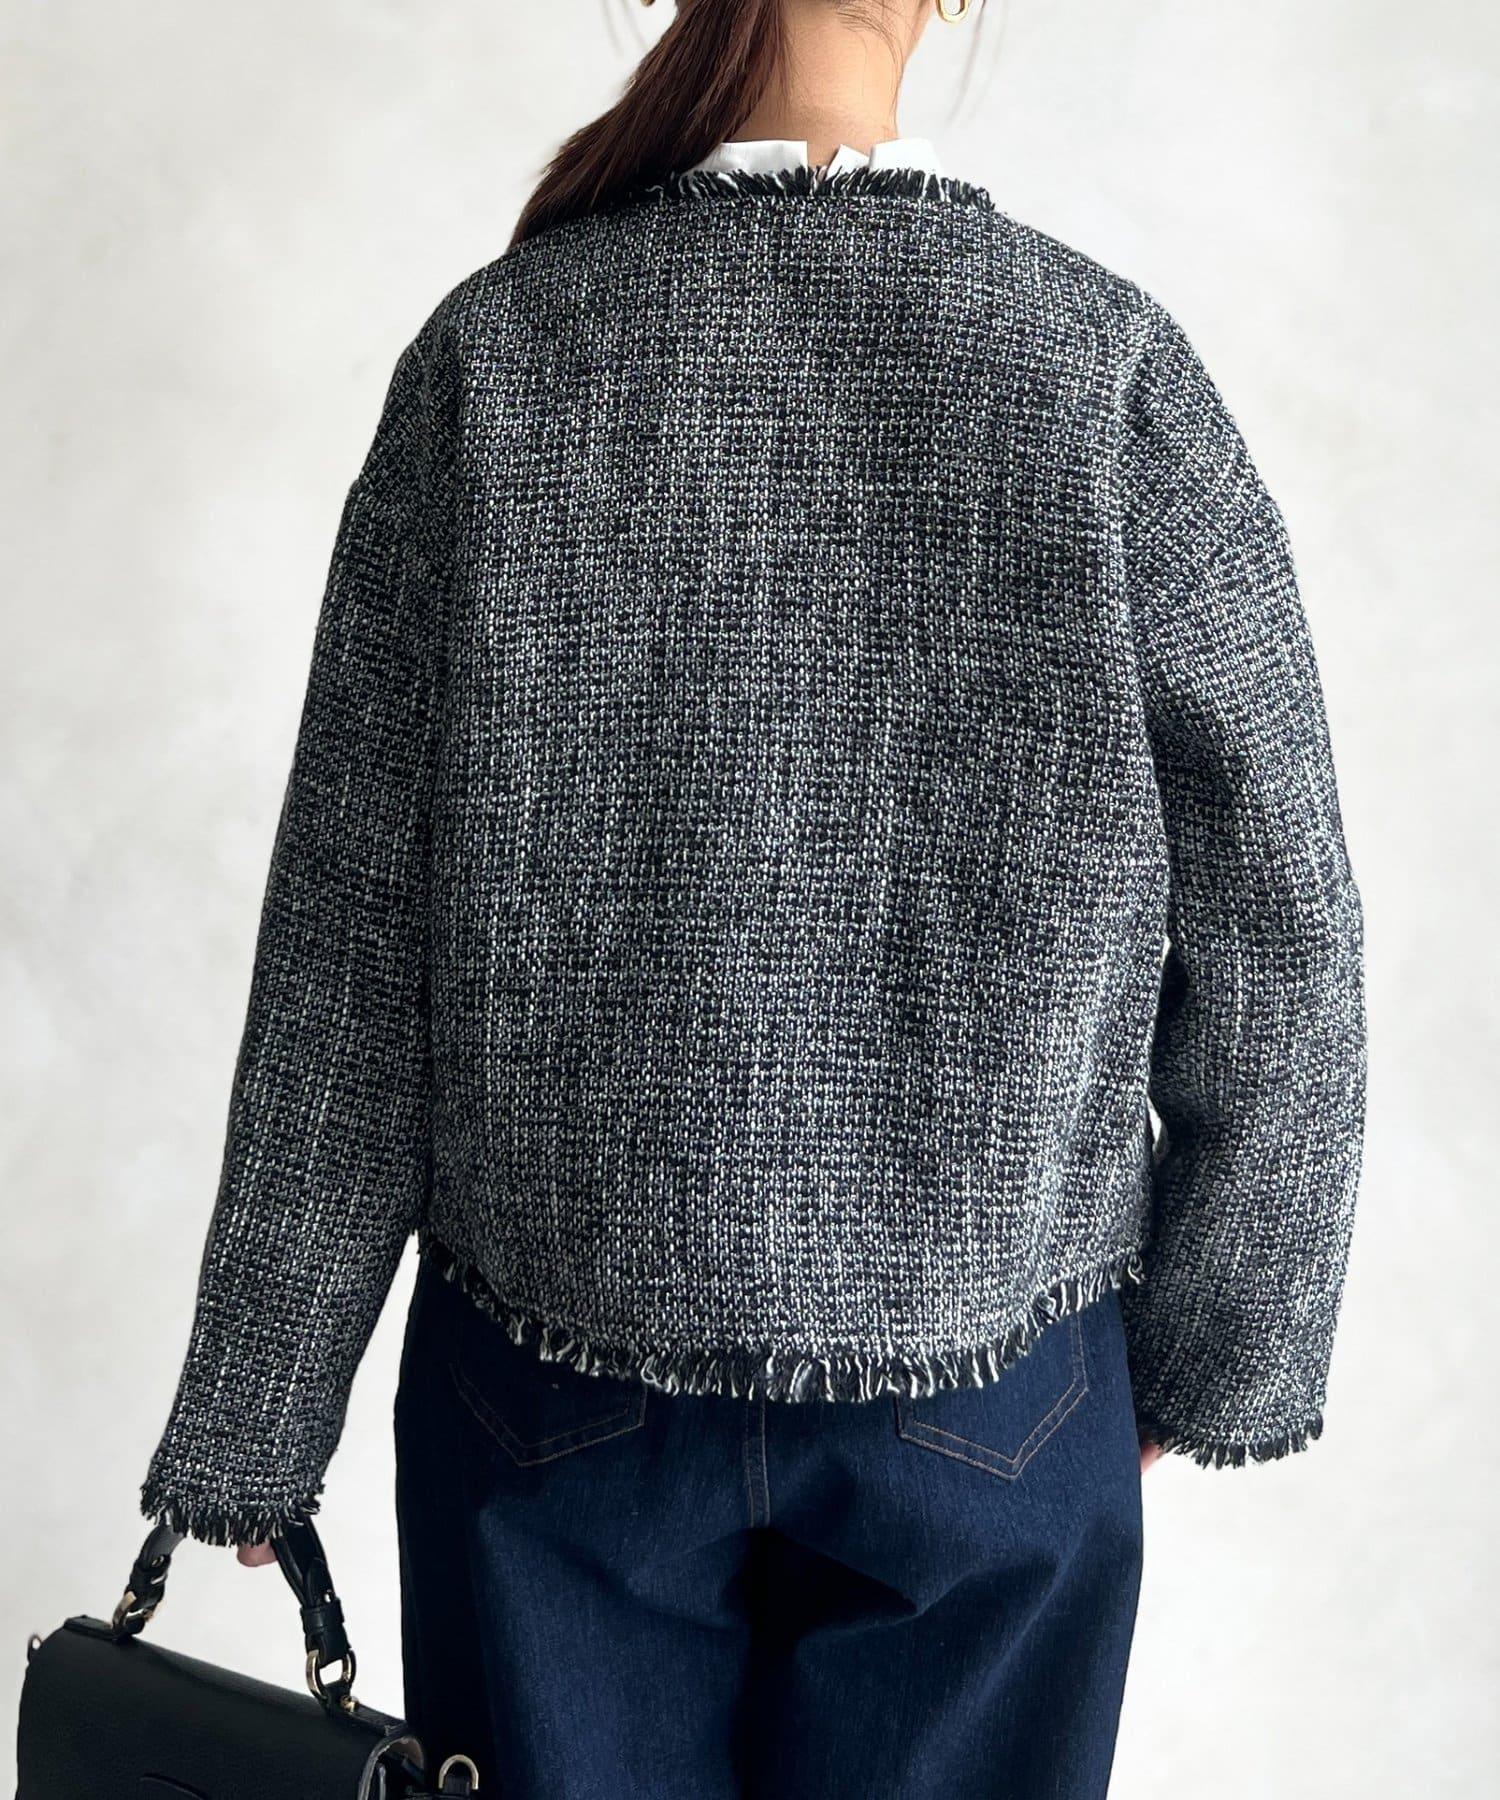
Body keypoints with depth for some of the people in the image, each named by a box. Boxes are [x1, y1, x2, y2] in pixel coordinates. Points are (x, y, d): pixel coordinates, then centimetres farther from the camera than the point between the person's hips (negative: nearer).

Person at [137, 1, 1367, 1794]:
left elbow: (345, 961, -8)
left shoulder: (491, 352, -10)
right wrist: (1208, 1350, 8)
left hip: (556, 1380, 1)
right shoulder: (1110, 364, -10)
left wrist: (256, 1421, 3)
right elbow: (1279, 942, -7)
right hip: (995, 1394, 0)